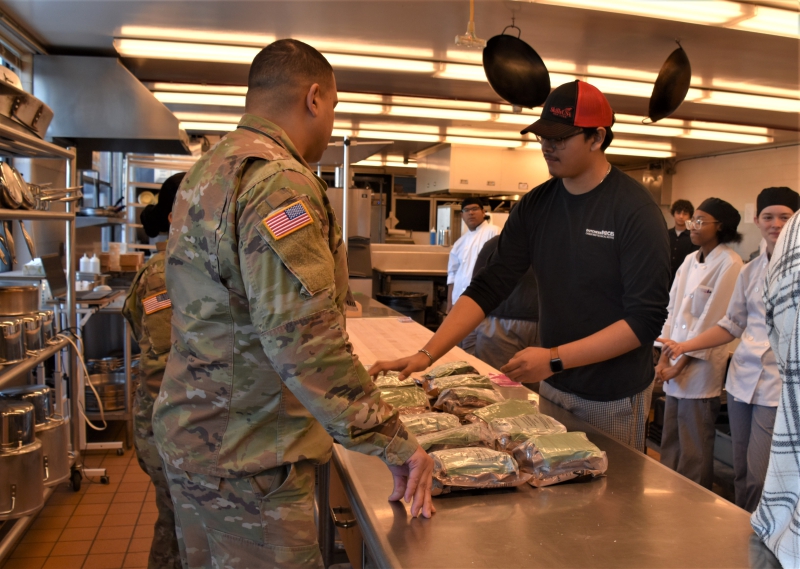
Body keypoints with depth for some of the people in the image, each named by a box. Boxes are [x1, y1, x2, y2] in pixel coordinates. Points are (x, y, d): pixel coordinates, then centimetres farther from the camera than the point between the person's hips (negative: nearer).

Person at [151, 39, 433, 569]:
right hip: (246, 461, -10)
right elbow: (304, 338, -29)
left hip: (194, 438, 10)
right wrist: (394, 442, -22)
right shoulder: (278, 183, -21)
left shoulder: (211, 169, 12)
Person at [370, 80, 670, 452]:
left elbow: (647, 318, -19)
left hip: (614, 398, -4)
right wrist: (427, 355, -15)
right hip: (552, 386, 5)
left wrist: (554, 359, -23)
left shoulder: (636, 211, -16)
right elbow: (488, 288, -5)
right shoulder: (534, 206, -1)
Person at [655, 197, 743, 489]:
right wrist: (664, 356, 2)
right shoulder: (690, 260, 11)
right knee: (670, 445, 16)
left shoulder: (729, 264, -11)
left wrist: (681, 364, -11)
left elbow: (712, 321, -14)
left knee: (694, 453, 4)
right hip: (676, 364, 7)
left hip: (701, 367, -7)